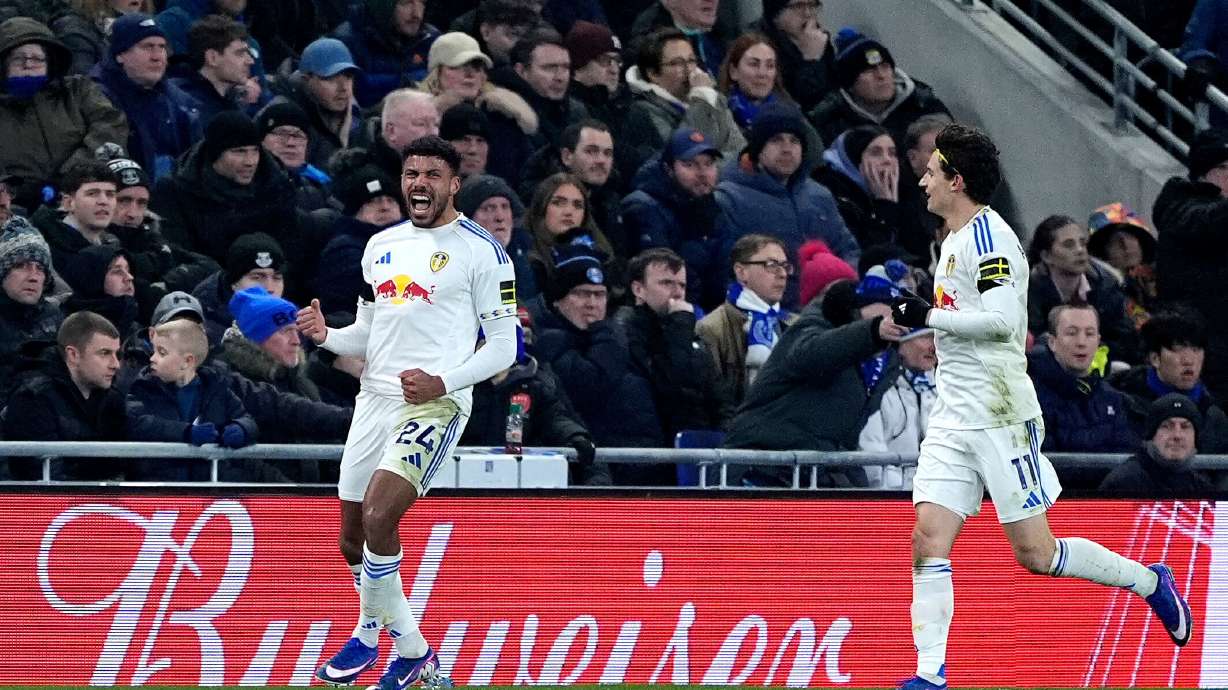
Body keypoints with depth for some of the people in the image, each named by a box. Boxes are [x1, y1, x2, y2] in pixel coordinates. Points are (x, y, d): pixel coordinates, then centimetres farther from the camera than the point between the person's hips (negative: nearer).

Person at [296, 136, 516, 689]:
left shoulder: (480, 250, -3)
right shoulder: (381, 246, 16)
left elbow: (503, 346, -4)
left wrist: (442, 382, -17)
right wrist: (326, 335, 3)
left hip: (437, 401, -7)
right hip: (376, 397, 7)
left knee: (379, 516, -25)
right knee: (353, 540, 9)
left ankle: (391, 641, -7)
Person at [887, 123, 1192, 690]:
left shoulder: (988, 235, -13)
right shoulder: (954, 240, 17)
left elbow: (1002, 320, -24)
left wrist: (929, 316, -19)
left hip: (999, 418, -9)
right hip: (953, 419, 9)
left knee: (1036, 554, -4)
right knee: (929, 542, -6)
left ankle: (1150, 582, 16)